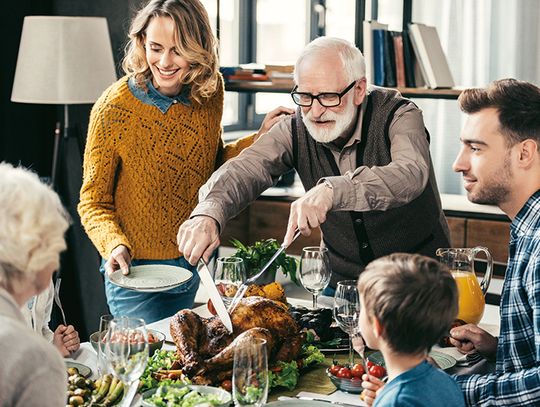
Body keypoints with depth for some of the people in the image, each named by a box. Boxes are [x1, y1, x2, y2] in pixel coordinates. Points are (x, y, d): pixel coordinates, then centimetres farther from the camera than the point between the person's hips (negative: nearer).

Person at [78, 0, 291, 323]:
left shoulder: (210, 91, -6)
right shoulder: (113, 109, -19)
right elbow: (93, 202, -11)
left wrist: (261, 138, -4)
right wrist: (115, 246, -29)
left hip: (194, 265, 5)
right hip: (135, 270, -5)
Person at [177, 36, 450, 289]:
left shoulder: (398, 116, -16)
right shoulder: (296, 130, -6)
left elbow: (411, 175, -37)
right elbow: (244, 170, -20)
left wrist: (332, 190, -52)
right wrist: (208, 214, -43)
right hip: (343, 281, 4)